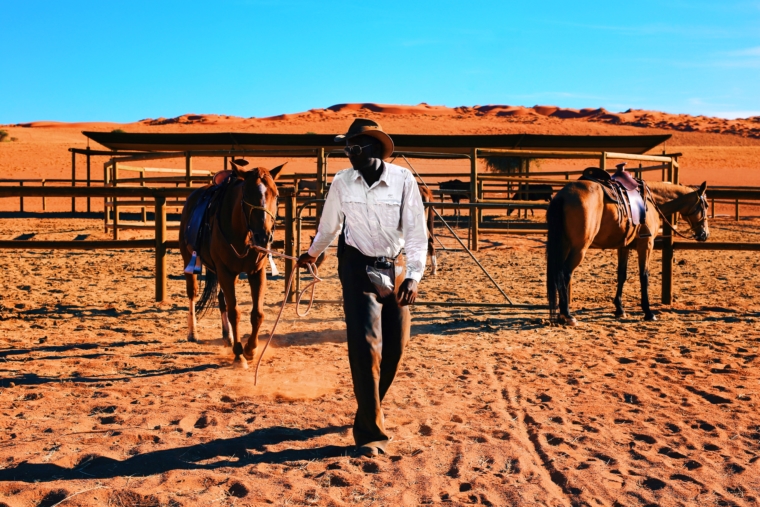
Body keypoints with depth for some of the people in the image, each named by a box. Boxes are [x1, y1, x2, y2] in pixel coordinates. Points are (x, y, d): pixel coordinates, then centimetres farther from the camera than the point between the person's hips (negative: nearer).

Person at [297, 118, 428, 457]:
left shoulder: (403, 180, -11)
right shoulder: (341, 182, -5)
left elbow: (417, 231, -12)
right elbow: (329, 225, 12)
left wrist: (414, 276, -21)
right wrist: (313, 253, 26)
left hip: (395, 270, 1)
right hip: (358, 268, -1)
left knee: (395, 347, 8)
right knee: (366, 346, -10)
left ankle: (371, 409, 34)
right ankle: (371, 432, -1)